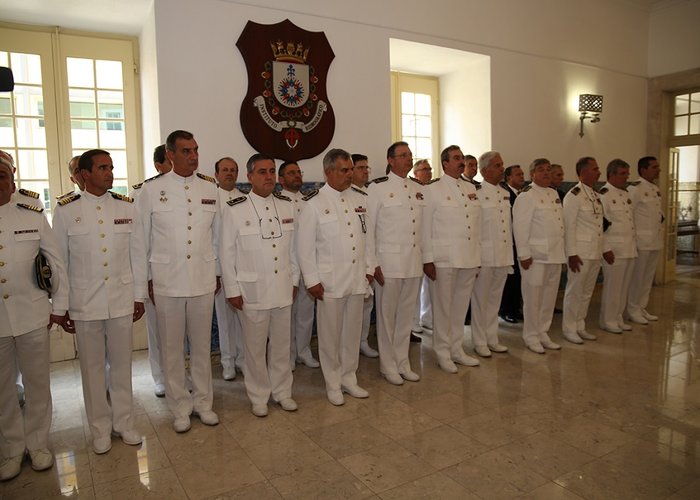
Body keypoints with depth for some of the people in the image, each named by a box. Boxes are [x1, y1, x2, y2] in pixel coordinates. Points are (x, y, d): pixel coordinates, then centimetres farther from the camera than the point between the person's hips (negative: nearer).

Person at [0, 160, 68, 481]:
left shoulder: (34, 217, -1)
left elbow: (58, 262, 3)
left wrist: (59, 307, 2)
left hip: (33, 316, -1)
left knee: (38, 383, 10)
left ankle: (37, 443, 28)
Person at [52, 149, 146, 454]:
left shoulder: (126, 207, 3)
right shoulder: (66, 211, -3)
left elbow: (137, 255, 5)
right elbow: (59, 261, 0)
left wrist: (139, 296, 5)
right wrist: (61, 306, 0)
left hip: (122, 300, 2)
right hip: (85, 303, -1)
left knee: (121, 364, 11)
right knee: (92, 367, 9)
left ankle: (124, 423, 27)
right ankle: (100, 429, 25)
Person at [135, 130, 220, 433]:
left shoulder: (210, 188, 3)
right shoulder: (151, 190, -4)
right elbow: (142, 239, 1)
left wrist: (217, 272, 11)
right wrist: (145, 279, 2)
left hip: (203, 281, 2)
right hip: (166, 282, -2)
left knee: (202, 345, 12)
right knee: (172, 347, 9)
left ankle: (203, 401, 29)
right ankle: (180, 407, 26)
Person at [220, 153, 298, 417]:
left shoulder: (287, 205, 4)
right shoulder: (235, 209, -8)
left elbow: (293, 245, 9)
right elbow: (227, 252, -5)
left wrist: (294, 279, 10)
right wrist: (232, 290, -6)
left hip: (283, 287, 4)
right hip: (252, 289, -3)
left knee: (282, 343, 14)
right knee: (255, 346, 9)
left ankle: (282, 391, 31)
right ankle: (258, 396, 27)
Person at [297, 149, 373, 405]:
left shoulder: (361, 198, 7)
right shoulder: (314, 203, -7)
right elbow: (304, 245, -8)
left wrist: (370, 268, 9)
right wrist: (312, 280, -10)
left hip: (358, 278, 4)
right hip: (330, 281, -4)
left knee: (353, 331, 14)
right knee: (331, 334, 6)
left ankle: (349, 379, 30)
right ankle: (333, 384, 23)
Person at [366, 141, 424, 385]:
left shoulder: (418, 189, 11)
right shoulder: (377, 187, -6)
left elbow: (423, 225, 13)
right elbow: (368, 227, -8)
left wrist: (426, 258, 9)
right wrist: (372, 263, -11)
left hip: (414, 262, 6)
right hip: (388, 261, -5)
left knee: (406, 314, 14)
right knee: (387, 315, 5)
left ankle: (403, 362, 28)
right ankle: (388, 365, 21)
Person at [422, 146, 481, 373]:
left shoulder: (471, 188, 13)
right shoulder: (433, 190, -3)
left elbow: (477, 223, 14)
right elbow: (425, 226, -6)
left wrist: (478, 255, 11)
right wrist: (427, 259, -11)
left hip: (470, 258, 6)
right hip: (444, 258, -5)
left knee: (461, 305, 14)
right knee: (443, 306, 3)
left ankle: (457, 349, 27)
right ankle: (442, 353, 17)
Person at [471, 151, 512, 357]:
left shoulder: (505, 194, 12)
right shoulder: (476, 194, -10)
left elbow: (508, 226, 15)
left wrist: (510, 255, 14)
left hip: (503, 257, 7)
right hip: (484, 257, -6)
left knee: (495, 300, 15)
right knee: (480, 300, 4)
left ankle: (492, 339, 26)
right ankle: (479, 342, 16)